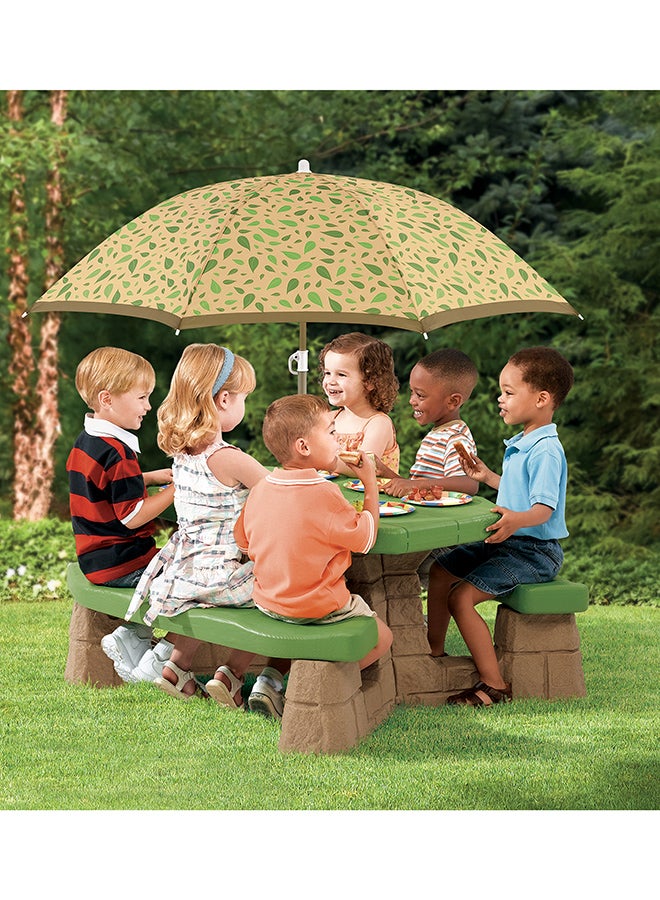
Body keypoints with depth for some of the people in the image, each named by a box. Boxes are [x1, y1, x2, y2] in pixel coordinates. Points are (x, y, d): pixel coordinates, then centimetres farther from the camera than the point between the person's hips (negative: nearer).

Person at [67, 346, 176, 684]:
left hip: (95, 562, 10)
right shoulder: (117, 453, -22)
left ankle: (133, 634, 15)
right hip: (123, 564, -10)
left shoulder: (85, 442, 9)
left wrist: (151, 477, 15)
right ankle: (160, 660, -4)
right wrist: (176, 489, -14)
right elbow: (132, 517, -21)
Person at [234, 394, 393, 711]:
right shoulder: (324, 495, -23)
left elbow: (244, 544, 8)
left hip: (267, 601, 7)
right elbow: (365, 538, -15)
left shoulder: (259, 490, -3)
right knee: (381, 639, 10)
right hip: (318, 606, -7)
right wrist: (371, 484, -8)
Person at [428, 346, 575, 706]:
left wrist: (516, 520, -48)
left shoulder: (546, 451, -21)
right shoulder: (520, 444, 11)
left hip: (535, 551, -11)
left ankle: (495, 684, -18)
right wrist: (487, 476, 22)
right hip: (507, 542, 11)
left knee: (461, 596, -22)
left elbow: (544, 508, -31)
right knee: (440, 571, 16)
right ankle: (435, 651, 28)